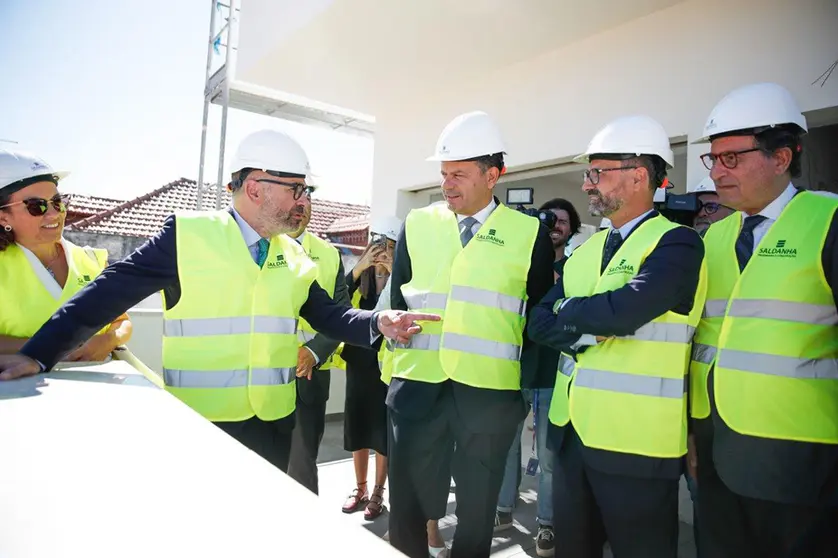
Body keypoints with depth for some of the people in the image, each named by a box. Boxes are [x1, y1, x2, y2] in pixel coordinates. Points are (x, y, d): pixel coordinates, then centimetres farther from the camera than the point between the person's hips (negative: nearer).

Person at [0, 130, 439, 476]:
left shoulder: (296, 259, 5)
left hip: (273, 423, 5)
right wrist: (38, 354, -14)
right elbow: (111, 291, -9)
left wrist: (379, 322, -16)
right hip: (198, 422, -4)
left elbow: (329, 316, 2)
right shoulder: (188, 233, -9)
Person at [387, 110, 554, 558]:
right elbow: (396, 300, 11)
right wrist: (397, 335, 1)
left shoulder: (530, 234, -1)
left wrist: (531, 384, 1)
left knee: (477, 511, 16)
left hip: (491, 392, -1)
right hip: (417, 385, 2)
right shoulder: (417, 225, 6)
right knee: (407, 507, 14)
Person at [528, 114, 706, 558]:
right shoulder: (586, 249, 9)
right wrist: (589, 329, -16)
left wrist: (568, 309, -10)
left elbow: (623, 311, -29)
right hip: (570, 432, 7)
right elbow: (539, 323, 2)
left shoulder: (677, 244, -12)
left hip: (635, 443, -6)